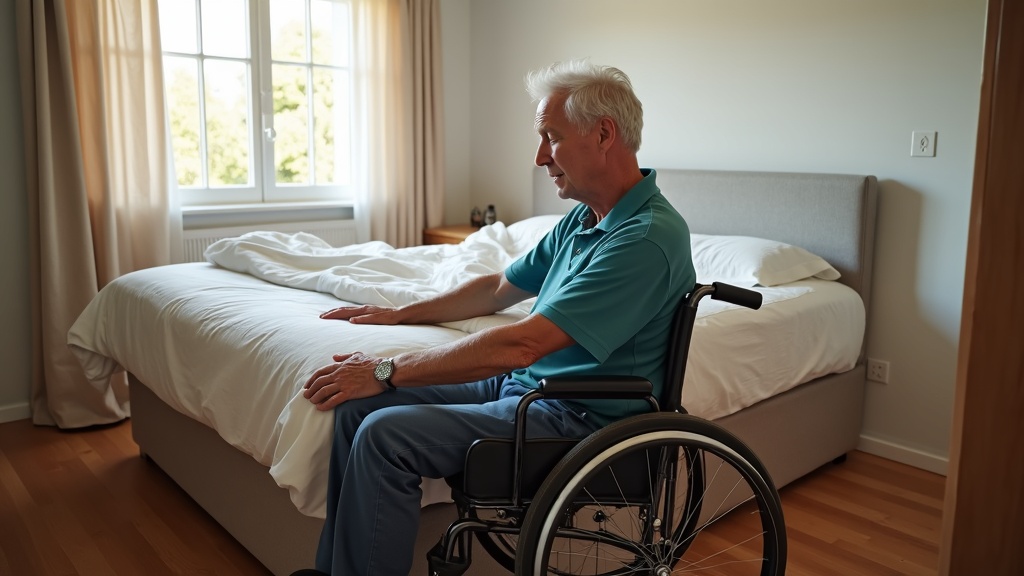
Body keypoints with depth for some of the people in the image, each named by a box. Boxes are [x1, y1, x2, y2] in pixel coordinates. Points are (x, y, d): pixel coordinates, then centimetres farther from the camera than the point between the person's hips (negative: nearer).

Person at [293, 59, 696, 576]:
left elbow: (519, 345, -27)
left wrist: (387, 372, -19)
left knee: (385, 435, -21)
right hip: (520, 382, 9)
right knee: (357, 403, -1)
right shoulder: (583, 219, 9)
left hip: (576, 418, -9)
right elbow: (499, 289, 20)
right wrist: (399, 314, 17)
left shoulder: (647, 237, -22)